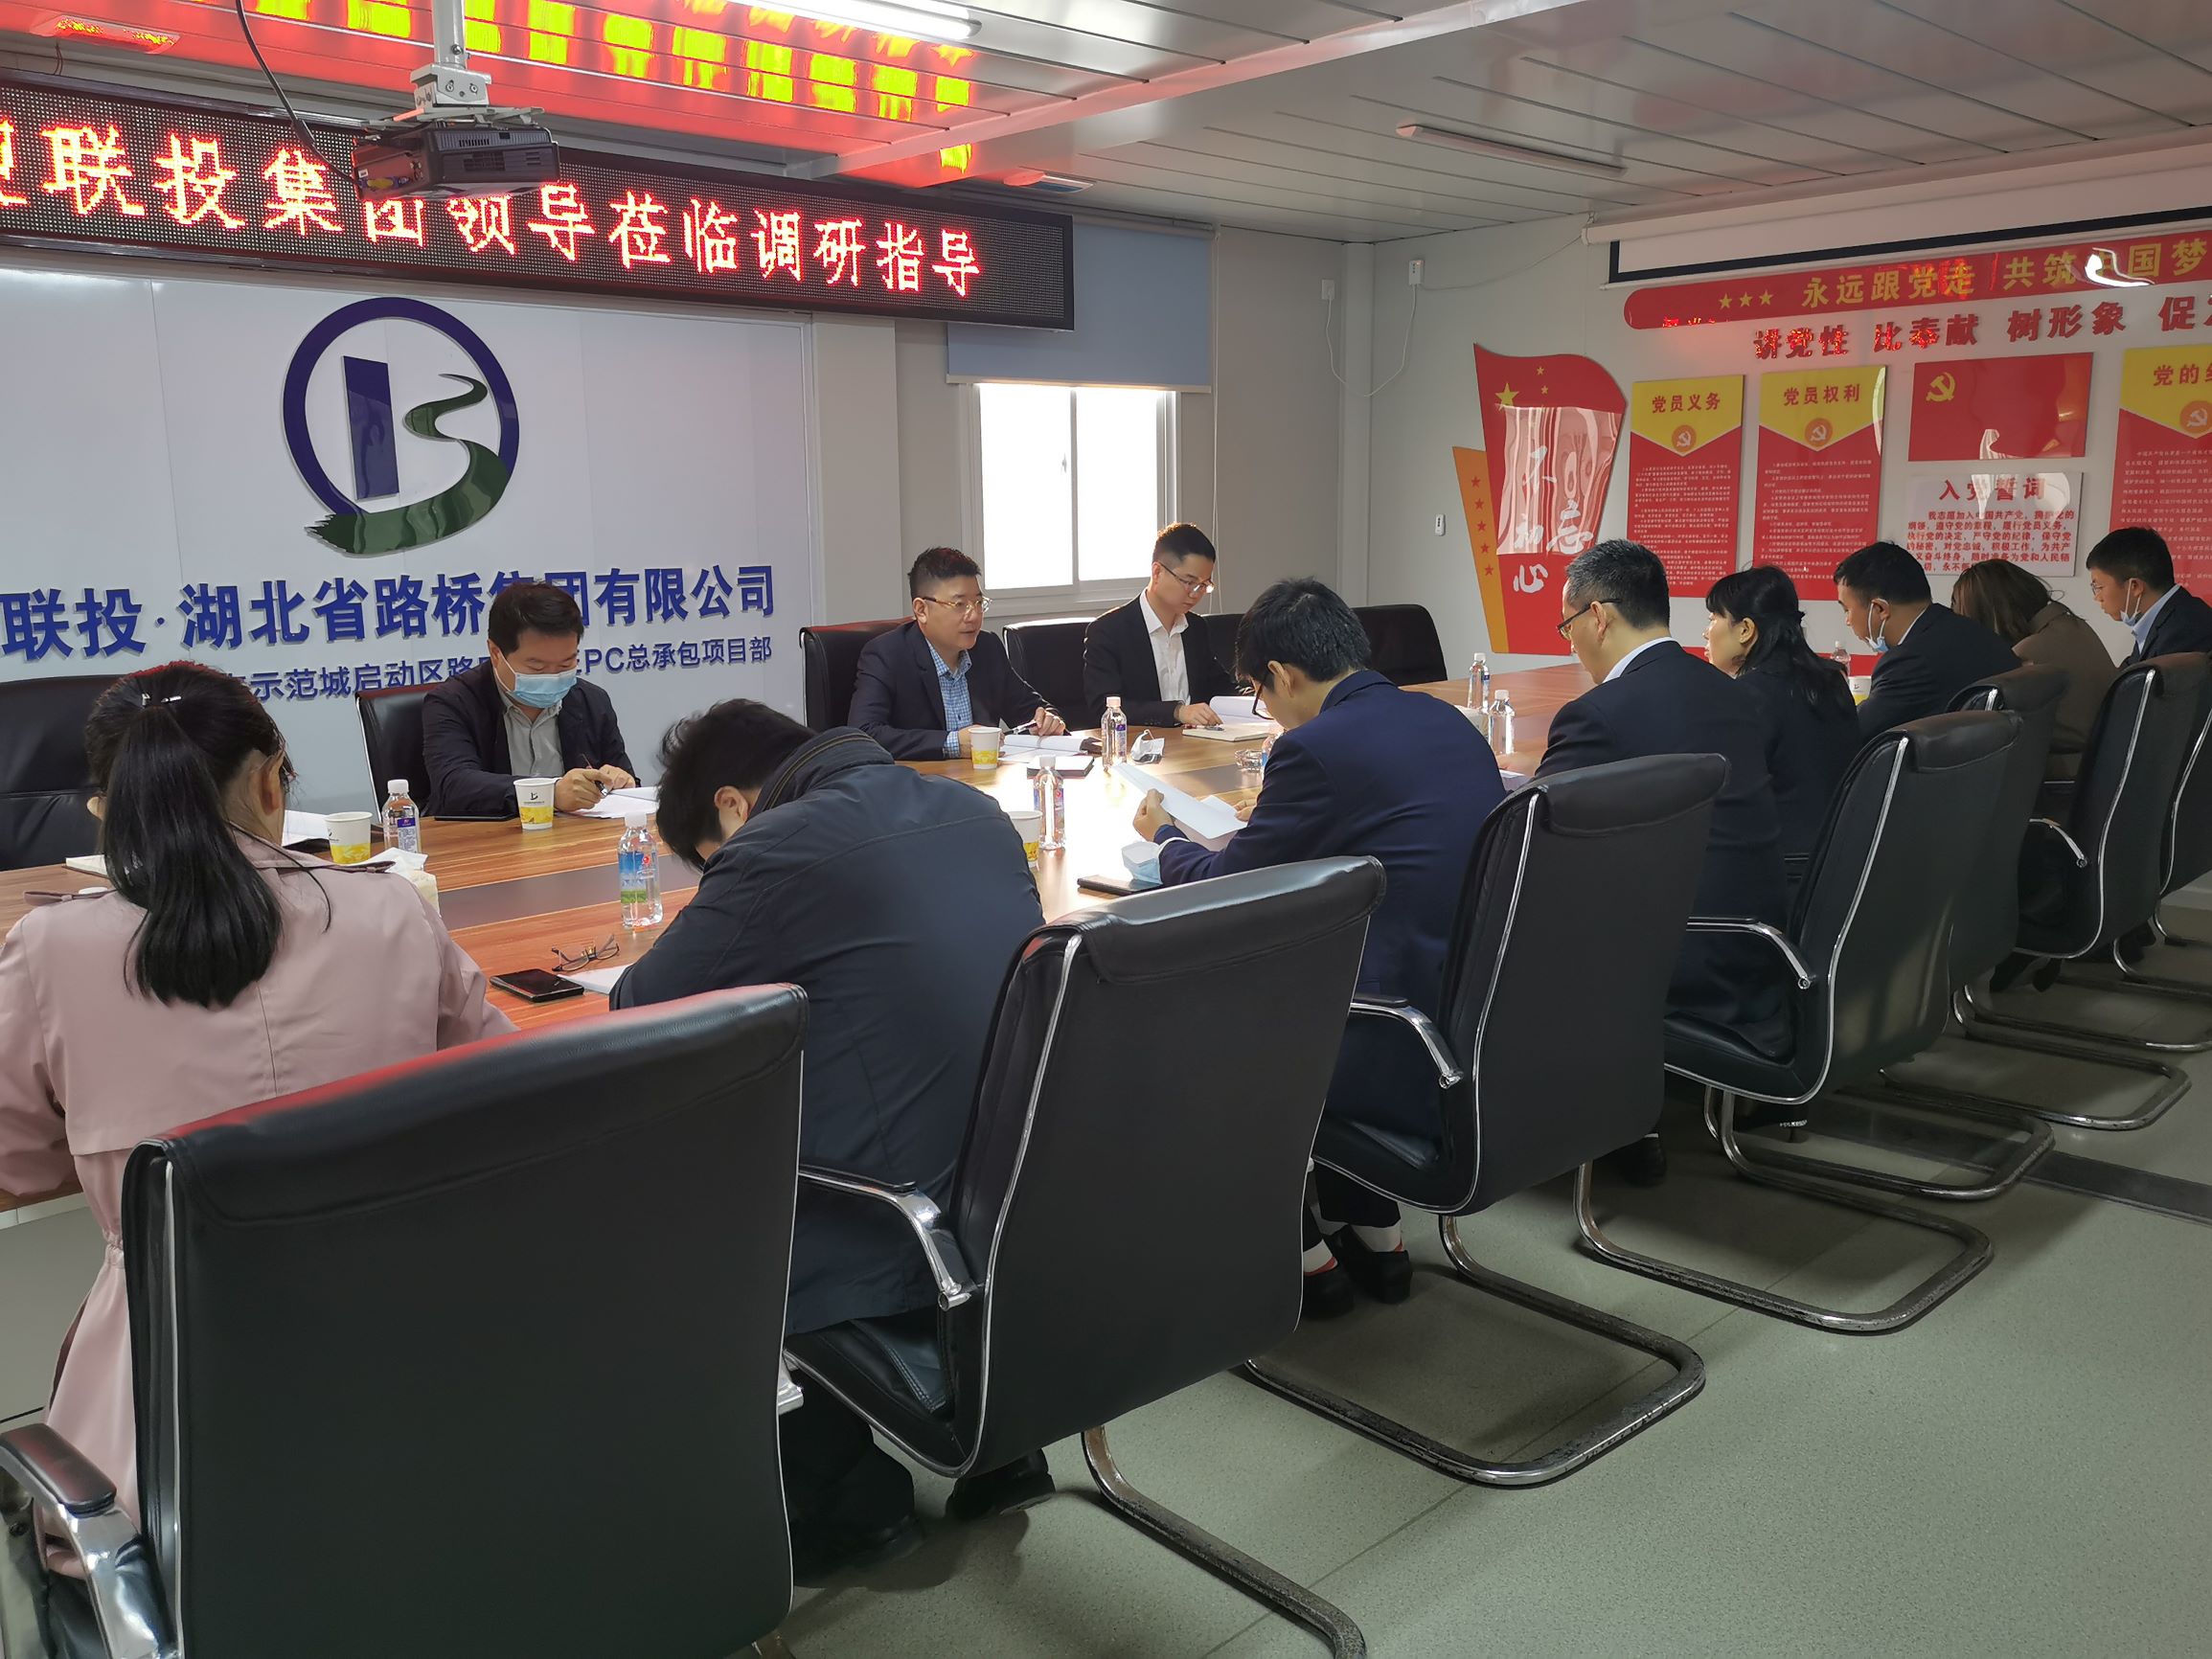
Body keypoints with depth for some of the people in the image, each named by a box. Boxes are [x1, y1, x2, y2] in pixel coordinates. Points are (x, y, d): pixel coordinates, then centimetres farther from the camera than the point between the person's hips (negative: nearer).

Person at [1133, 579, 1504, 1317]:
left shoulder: (1316, 748, -15)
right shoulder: (1447, 721, 9)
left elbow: (1224, 890, -5)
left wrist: (1163, 834, 15)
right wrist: (1274, 822, 28)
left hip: (1416, 1063, -8)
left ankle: (1306, 1257, 25)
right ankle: (1373, 1233, 34)